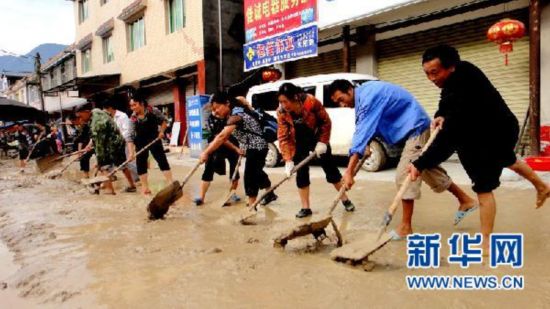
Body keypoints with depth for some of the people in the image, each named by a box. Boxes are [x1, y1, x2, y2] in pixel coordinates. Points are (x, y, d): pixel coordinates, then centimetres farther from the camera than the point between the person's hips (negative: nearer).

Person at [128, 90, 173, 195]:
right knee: (141, 164, 4)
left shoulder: (153, 111, -15)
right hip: (141, 144, 2)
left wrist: (161, 131, -15)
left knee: (162, 160, -5)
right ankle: (145, 187, 14)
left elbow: (163, 121, 1)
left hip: (154, 141, -2)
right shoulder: (133, 118, -13)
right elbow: (131, 136, -15)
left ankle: (171, 184, -3)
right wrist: (131, 151, -23)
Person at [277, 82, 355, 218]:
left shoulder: (311, 102, -30)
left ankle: (345, 199, 22)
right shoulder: (281, 112, -21)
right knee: (301, 173, -2)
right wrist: (288, 159, -27)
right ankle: (305, 207, 8)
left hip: (317, 139, -2)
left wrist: (322, 142, -19)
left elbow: (326, 122, -16)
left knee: (330, 169, 6)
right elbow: (283, 137, -20)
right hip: (299, 143, 2)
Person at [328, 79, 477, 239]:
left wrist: (349, 171, -38)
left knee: (404, 176, -12)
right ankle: (466, 200, 36)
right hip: (414, 129, 10)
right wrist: (366, 146, -14)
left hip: (416, 128, -10)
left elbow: (363, 131, -35)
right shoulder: (364, 96, 5)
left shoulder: (369, 96, -27)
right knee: (429, 170, 19)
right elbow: (364, 128, 9)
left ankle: (406, 226, -1)